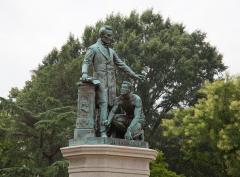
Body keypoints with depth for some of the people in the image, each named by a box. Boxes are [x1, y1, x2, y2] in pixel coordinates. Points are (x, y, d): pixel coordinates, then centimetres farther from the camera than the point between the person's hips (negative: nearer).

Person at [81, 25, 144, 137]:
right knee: (103, 105, -17)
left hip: (111, 83, 6)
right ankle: (103, 132, -20)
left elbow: (121, 65, 21)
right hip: (100, 81, -6)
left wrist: (134, 75, 17)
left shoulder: (111, 51, 18)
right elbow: (86, 63, -15)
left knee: (110, 106, 2)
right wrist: (84, 73, -37)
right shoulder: (93, 48, -2)